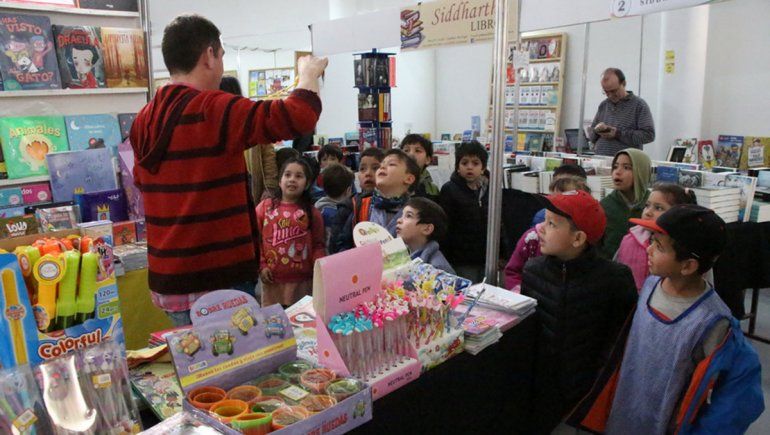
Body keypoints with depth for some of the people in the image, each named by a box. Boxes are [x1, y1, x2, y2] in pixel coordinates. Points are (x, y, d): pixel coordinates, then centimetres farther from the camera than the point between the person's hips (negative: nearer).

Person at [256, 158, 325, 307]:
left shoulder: (312, 212, 1)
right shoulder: (265, 207, 1)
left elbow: (318, 245, 1)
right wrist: (261, 266, -4)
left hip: (302, 281, 0)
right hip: (272, 280, 0)